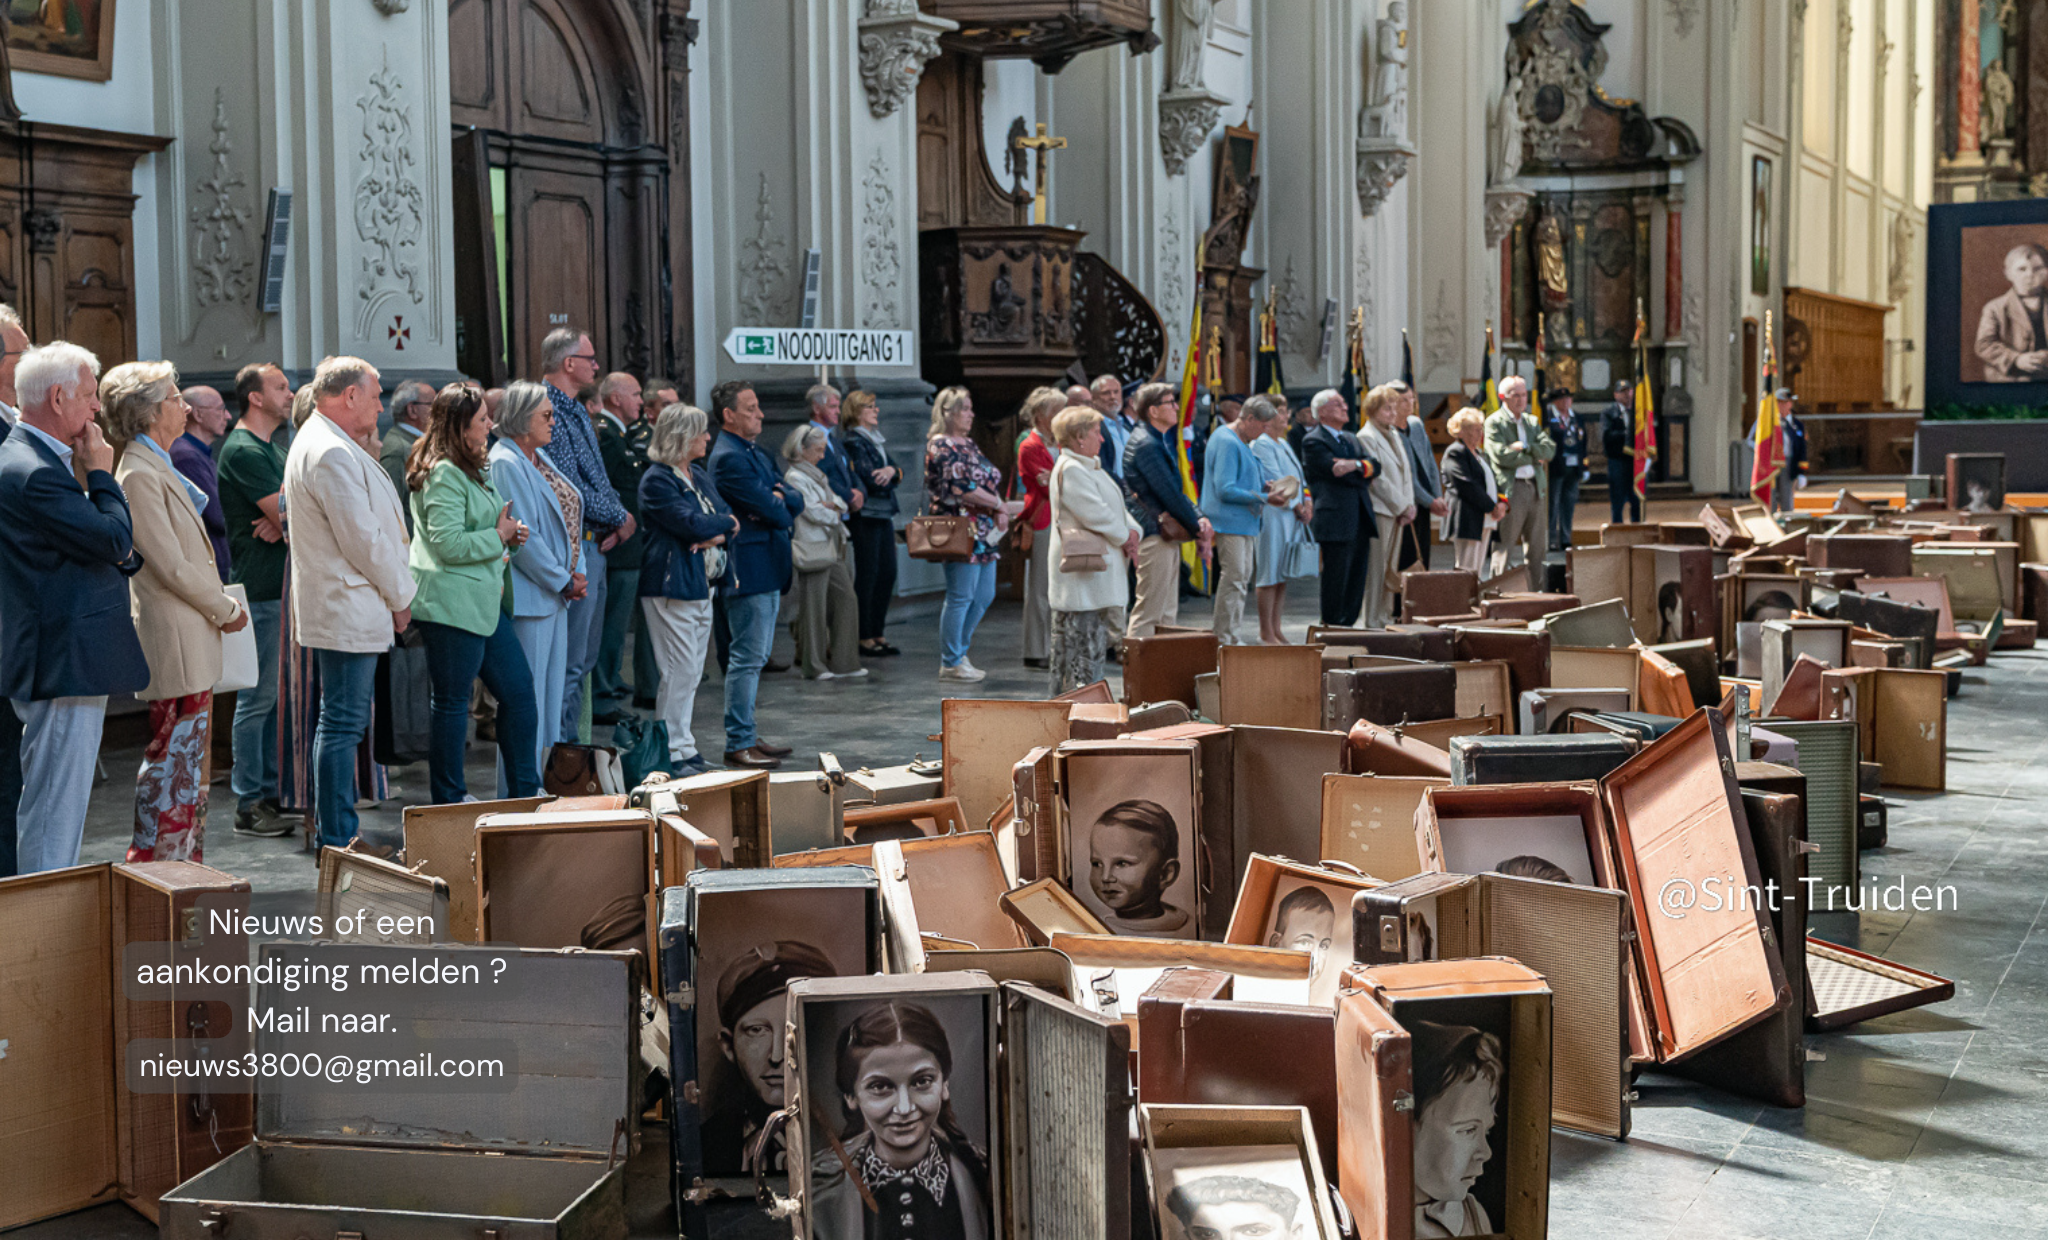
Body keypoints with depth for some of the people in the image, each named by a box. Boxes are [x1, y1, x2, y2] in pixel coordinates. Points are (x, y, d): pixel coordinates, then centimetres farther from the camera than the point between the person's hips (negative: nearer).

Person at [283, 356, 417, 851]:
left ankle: (336, 832, 24)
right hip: (349, 611, -11)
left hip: (340, 608, 11)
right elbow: (363, 539, -20)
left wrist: (395, 592, 15)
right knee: (343, 723, -7)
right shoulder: (333, 454, -18)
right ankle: (337, 842, -3)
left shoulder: (317, 442, 18)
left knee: (343, 721, 16)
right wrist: (400, 596, -8)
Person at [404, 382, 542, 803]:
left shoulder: (473, 469, 18)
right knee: (451, 702, -1)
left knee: (519, 689, 10)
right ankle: (449, 801, 8)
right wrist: (499, 536, -10)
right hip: (451, 606, -10)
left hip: (484, 603, 10)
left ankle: (525, 793, 17)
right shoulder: (444, 475, -15)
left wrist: (508, 536, 11)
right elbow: (449, 543, -22)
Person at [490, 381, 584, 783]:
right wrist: (563, 581, -12)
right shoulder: (505, 463, -14)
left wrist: (577, 576, 5)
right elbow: (522, 536, -19)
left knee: (549, 691, 13)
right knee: (526, 698, -5)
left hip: (556, 594, 10)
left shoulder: (541, 457, 15)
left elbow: (568, 520, 18)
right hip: (530, 596, -10)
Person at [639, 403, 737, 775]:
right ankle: (674, 753, -3)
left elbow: (728, 519, 12)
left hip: (700, 584, 9)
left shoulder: (697, 475, 17)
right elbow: (691, 524, -20)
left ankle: (684, 746, 17)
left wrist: (716, 536, -10)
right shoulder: (657, 479, -11)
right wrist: (725, 522, -2)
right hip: (671, 586, -9)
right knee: (680, 671, -9)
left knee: (692, 671, 10)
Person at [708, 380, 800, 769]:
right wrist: (782, 508, 3)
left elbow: (795, 503, 11)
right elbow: (773, 513, -19)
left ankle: (748, 735, 23)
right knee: (748, 659, -7)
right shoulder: (729, 458, -15)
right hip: (750, 571, -10)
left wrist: (780, 498, -9)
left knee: (755, 658, 15)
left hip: (768, 571, 10)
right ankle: (738, 744, -2)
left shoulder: (755, 453, 17)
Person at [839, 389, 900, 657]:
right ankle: (863, 637, 1)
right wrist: (889, 475, 2)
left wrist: (891, 471, -11)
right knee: (867, 575, -5)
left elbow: (896, 474, 12)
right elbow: (869, 479, -17)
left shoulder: (876, 440, 19)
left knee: (888, 574, 8)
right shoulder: (852, 441, -8)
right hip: (865, 516, -9)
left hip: (884, 515, 9)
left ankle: (877, 633, 16)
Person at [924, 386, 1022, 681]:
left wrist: (999, 509, -2)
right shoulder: (941, 445, -10)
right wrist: (1000, 506, -12)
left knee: (984, 596, 11)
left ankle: (957, 653, 22)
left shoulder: (968, 443, 18)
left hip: (983, 531, 9)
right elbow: (962, 488, -18)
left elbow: (988, 480, 17)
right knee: (961, 597, -5)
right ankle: (951, 663, 3)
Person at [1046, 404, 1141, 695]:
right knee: (1082, 641, -9)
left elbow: (1117, 507, 20)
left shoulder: (1091, 467, 19)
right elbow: (1096, 513, -21)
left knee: (1097, 640, 13)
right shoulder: (1070, 470, -15)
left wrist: (1133, 531, 1)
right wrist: (1124, 538, -7)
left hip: (1103, 570, 11)